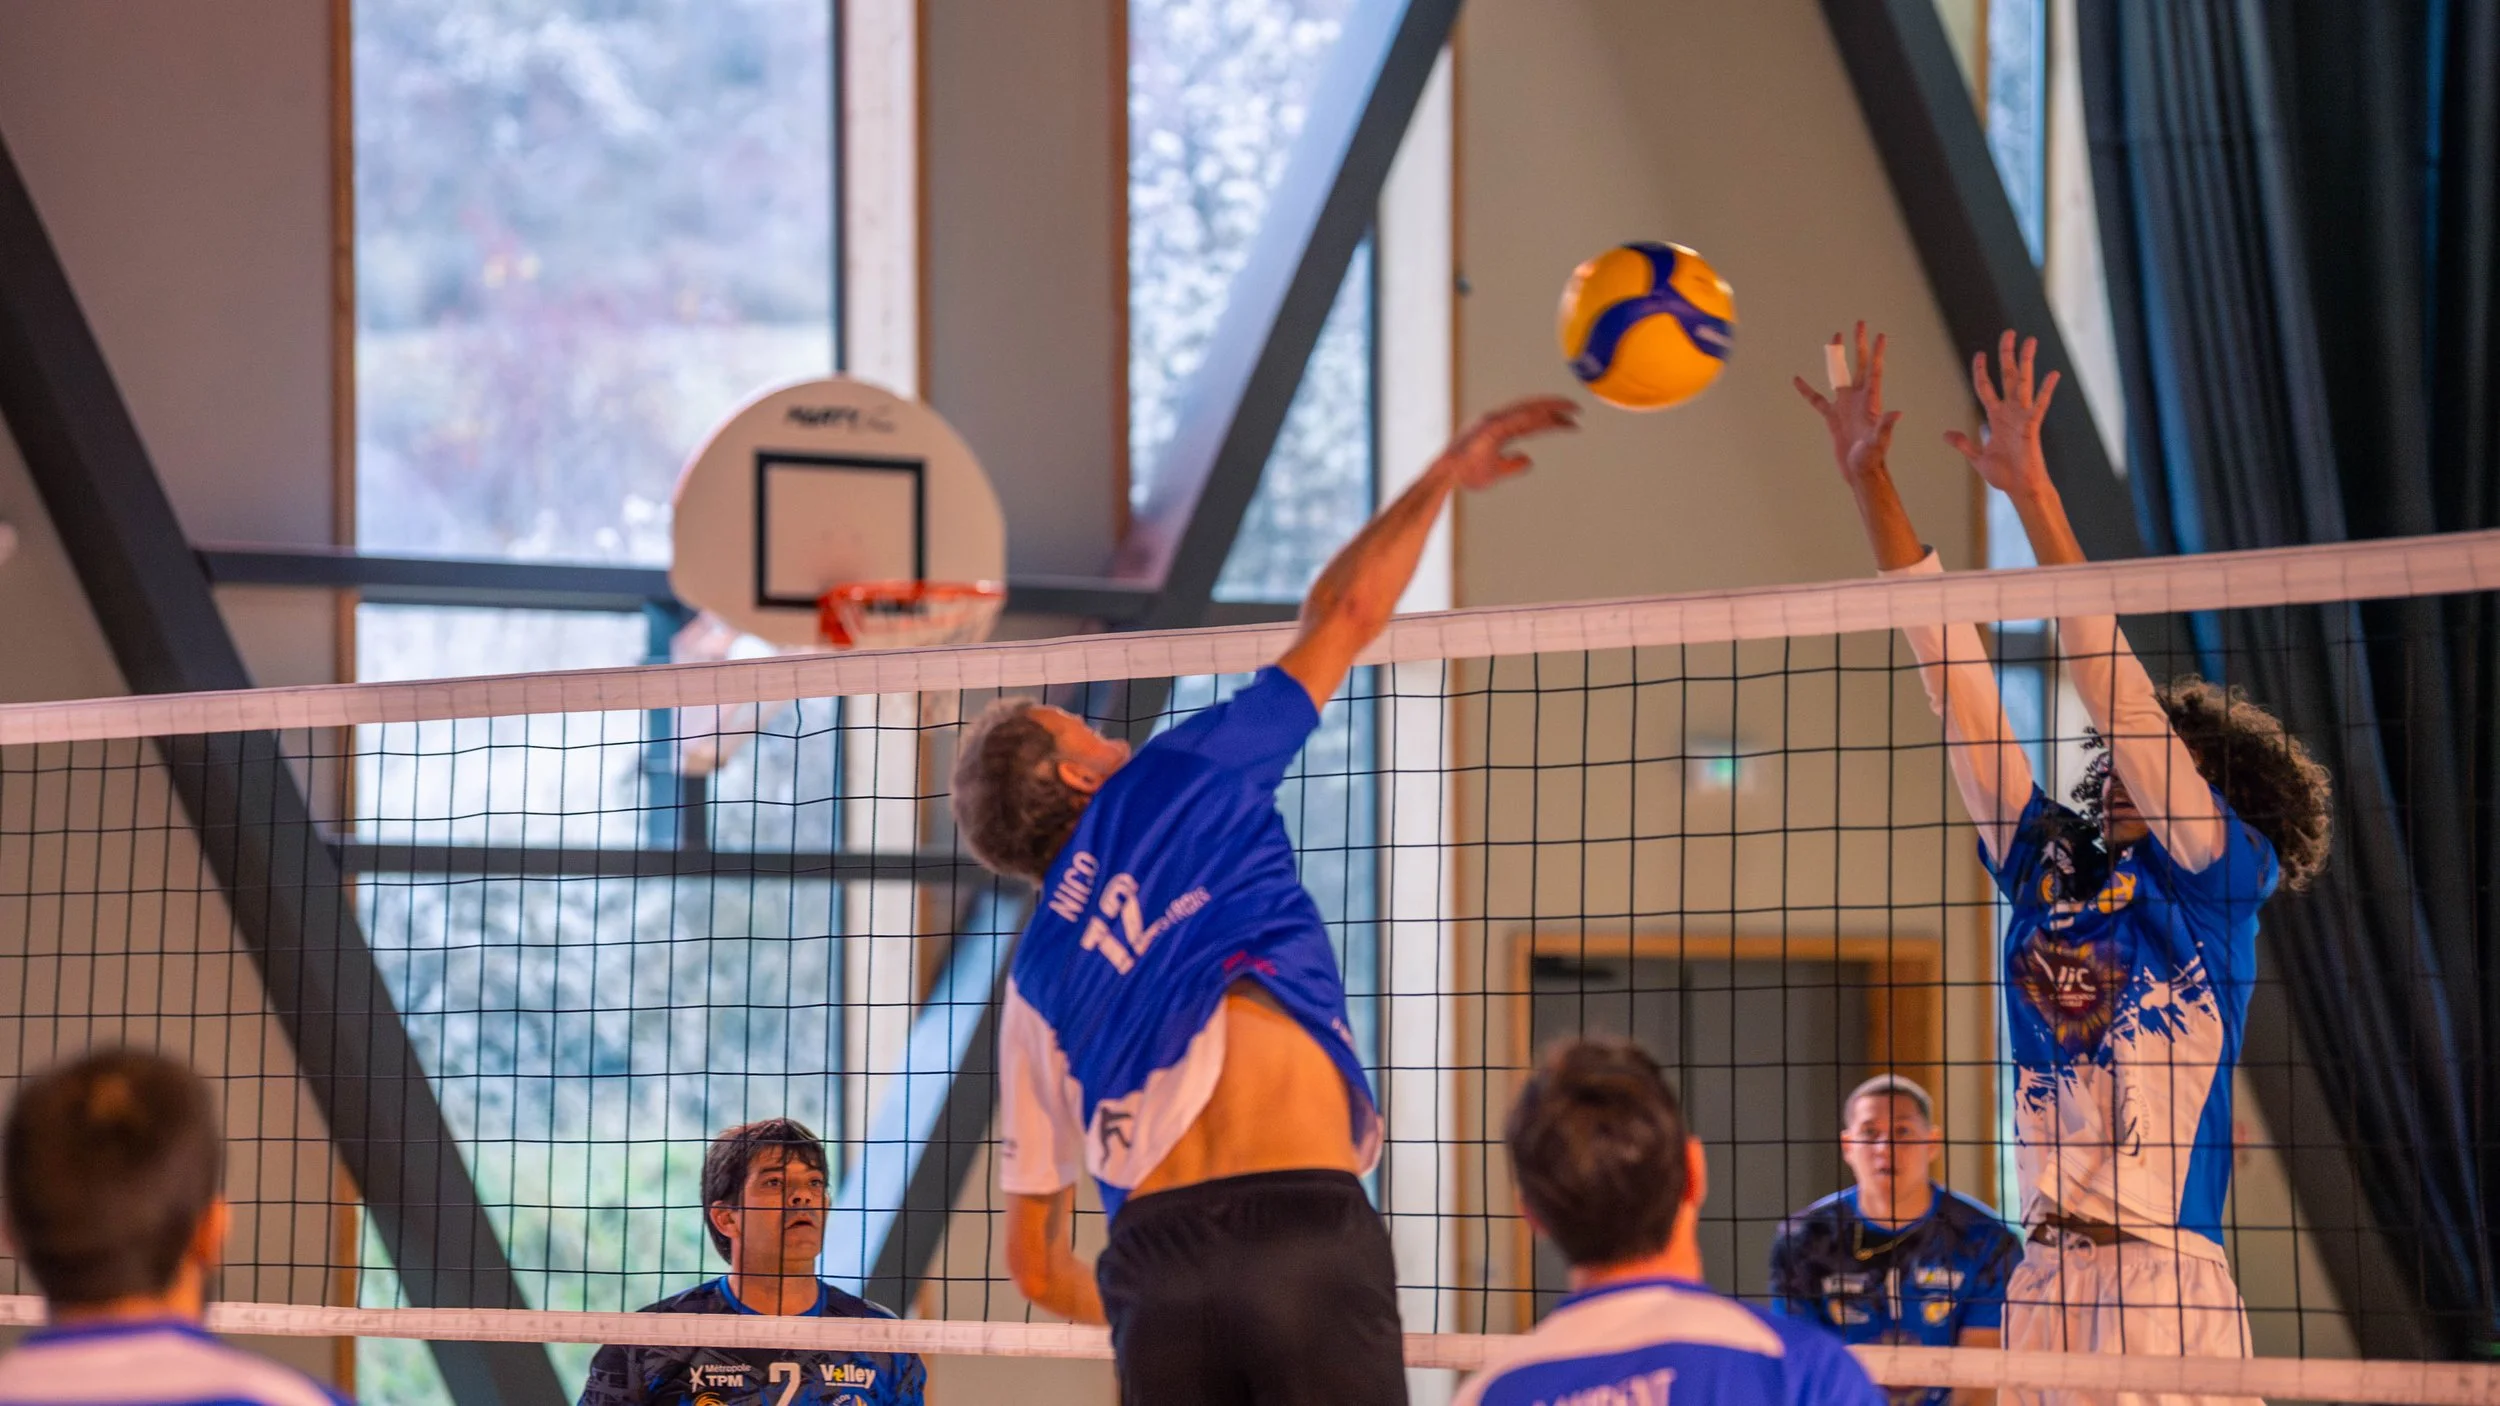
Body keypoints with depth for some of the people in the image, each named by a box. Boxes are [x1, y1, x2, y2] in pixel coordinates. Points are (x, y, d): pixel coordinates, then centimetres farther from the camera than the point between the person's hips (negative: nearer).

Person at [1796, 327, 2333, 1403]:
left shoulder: (2215, 877, 1)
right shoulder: (2043, 865, 15)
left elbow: (2113, 684, -8)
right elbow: (1955, 680, 15)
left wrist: (2031, 492, -11)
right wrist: (1866, 477, 14)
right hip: (2042, 1277, 5)